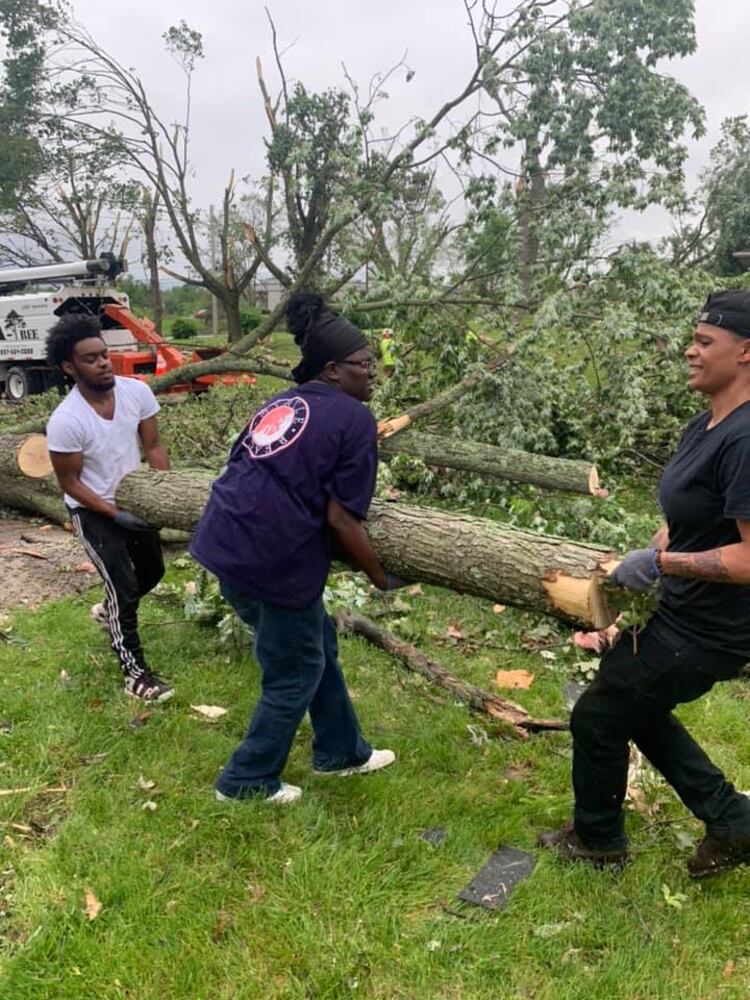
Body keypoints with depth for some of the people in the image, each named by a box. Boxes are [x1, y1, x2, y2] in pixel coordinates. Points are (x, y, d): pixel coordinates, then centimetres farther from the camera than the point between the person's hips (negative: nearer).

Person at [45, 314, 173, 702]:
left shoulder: (137, 391, -17)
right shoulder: (65, 421, -28)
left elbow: (153, 447, -6)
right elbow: (70, 483, -18)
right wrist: (115, 514, -23)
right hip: (92, 510, -5)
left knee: (152, 570, 19)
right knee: (124, 584, -6)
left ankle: (110, 609, 51)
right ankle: (135, 672, 9)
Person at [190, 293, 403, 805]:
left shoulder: (278, 404, 16)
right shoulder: (355, 418, -6)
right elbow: (340, 519, -11)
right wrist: (383, 578, 1)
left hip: (223, 543, 9)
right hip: (275, 558, -8)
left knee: (316, 643, 25)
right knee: (297, 672, 15)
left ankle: (342, 752, 41)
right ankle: (247, 781, 31)